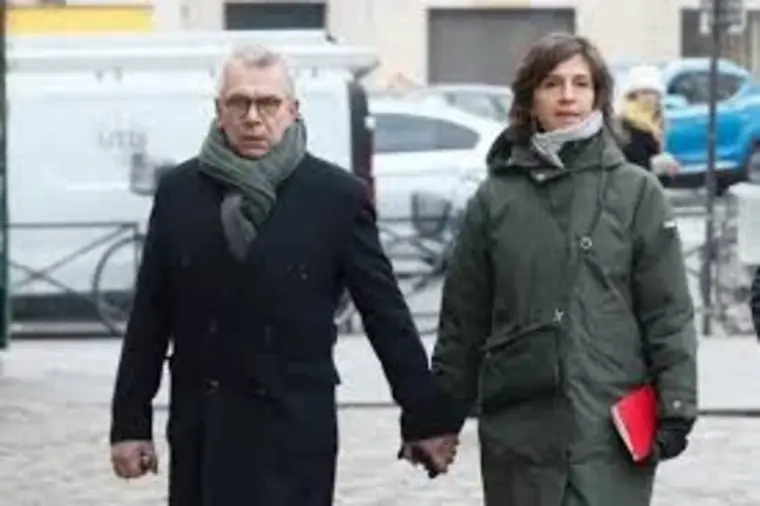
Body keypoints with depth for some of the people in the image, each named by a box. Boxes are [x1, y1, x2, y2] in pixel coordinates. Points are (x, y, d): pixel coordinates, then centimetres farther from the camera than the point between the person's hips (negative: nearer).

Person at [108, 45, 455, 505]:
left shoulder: (337, 196, -4)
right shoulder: (180, 191, 4)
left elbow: (386, 314, 0)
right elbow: (149, 318, 8)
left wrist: (423, 418, 2)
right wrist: (130, 423, 6)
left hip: (293, 433, -3)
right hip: (199, 432, 3)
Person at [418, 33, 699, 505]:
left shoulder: (637, 191, 2)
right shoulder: (495, 198, 7)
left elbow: (669, 312, 0)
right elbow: (463, 318, 11)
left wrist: (676, 405, -7)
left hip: (611, 425, -2)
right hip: (518, 426, 2)